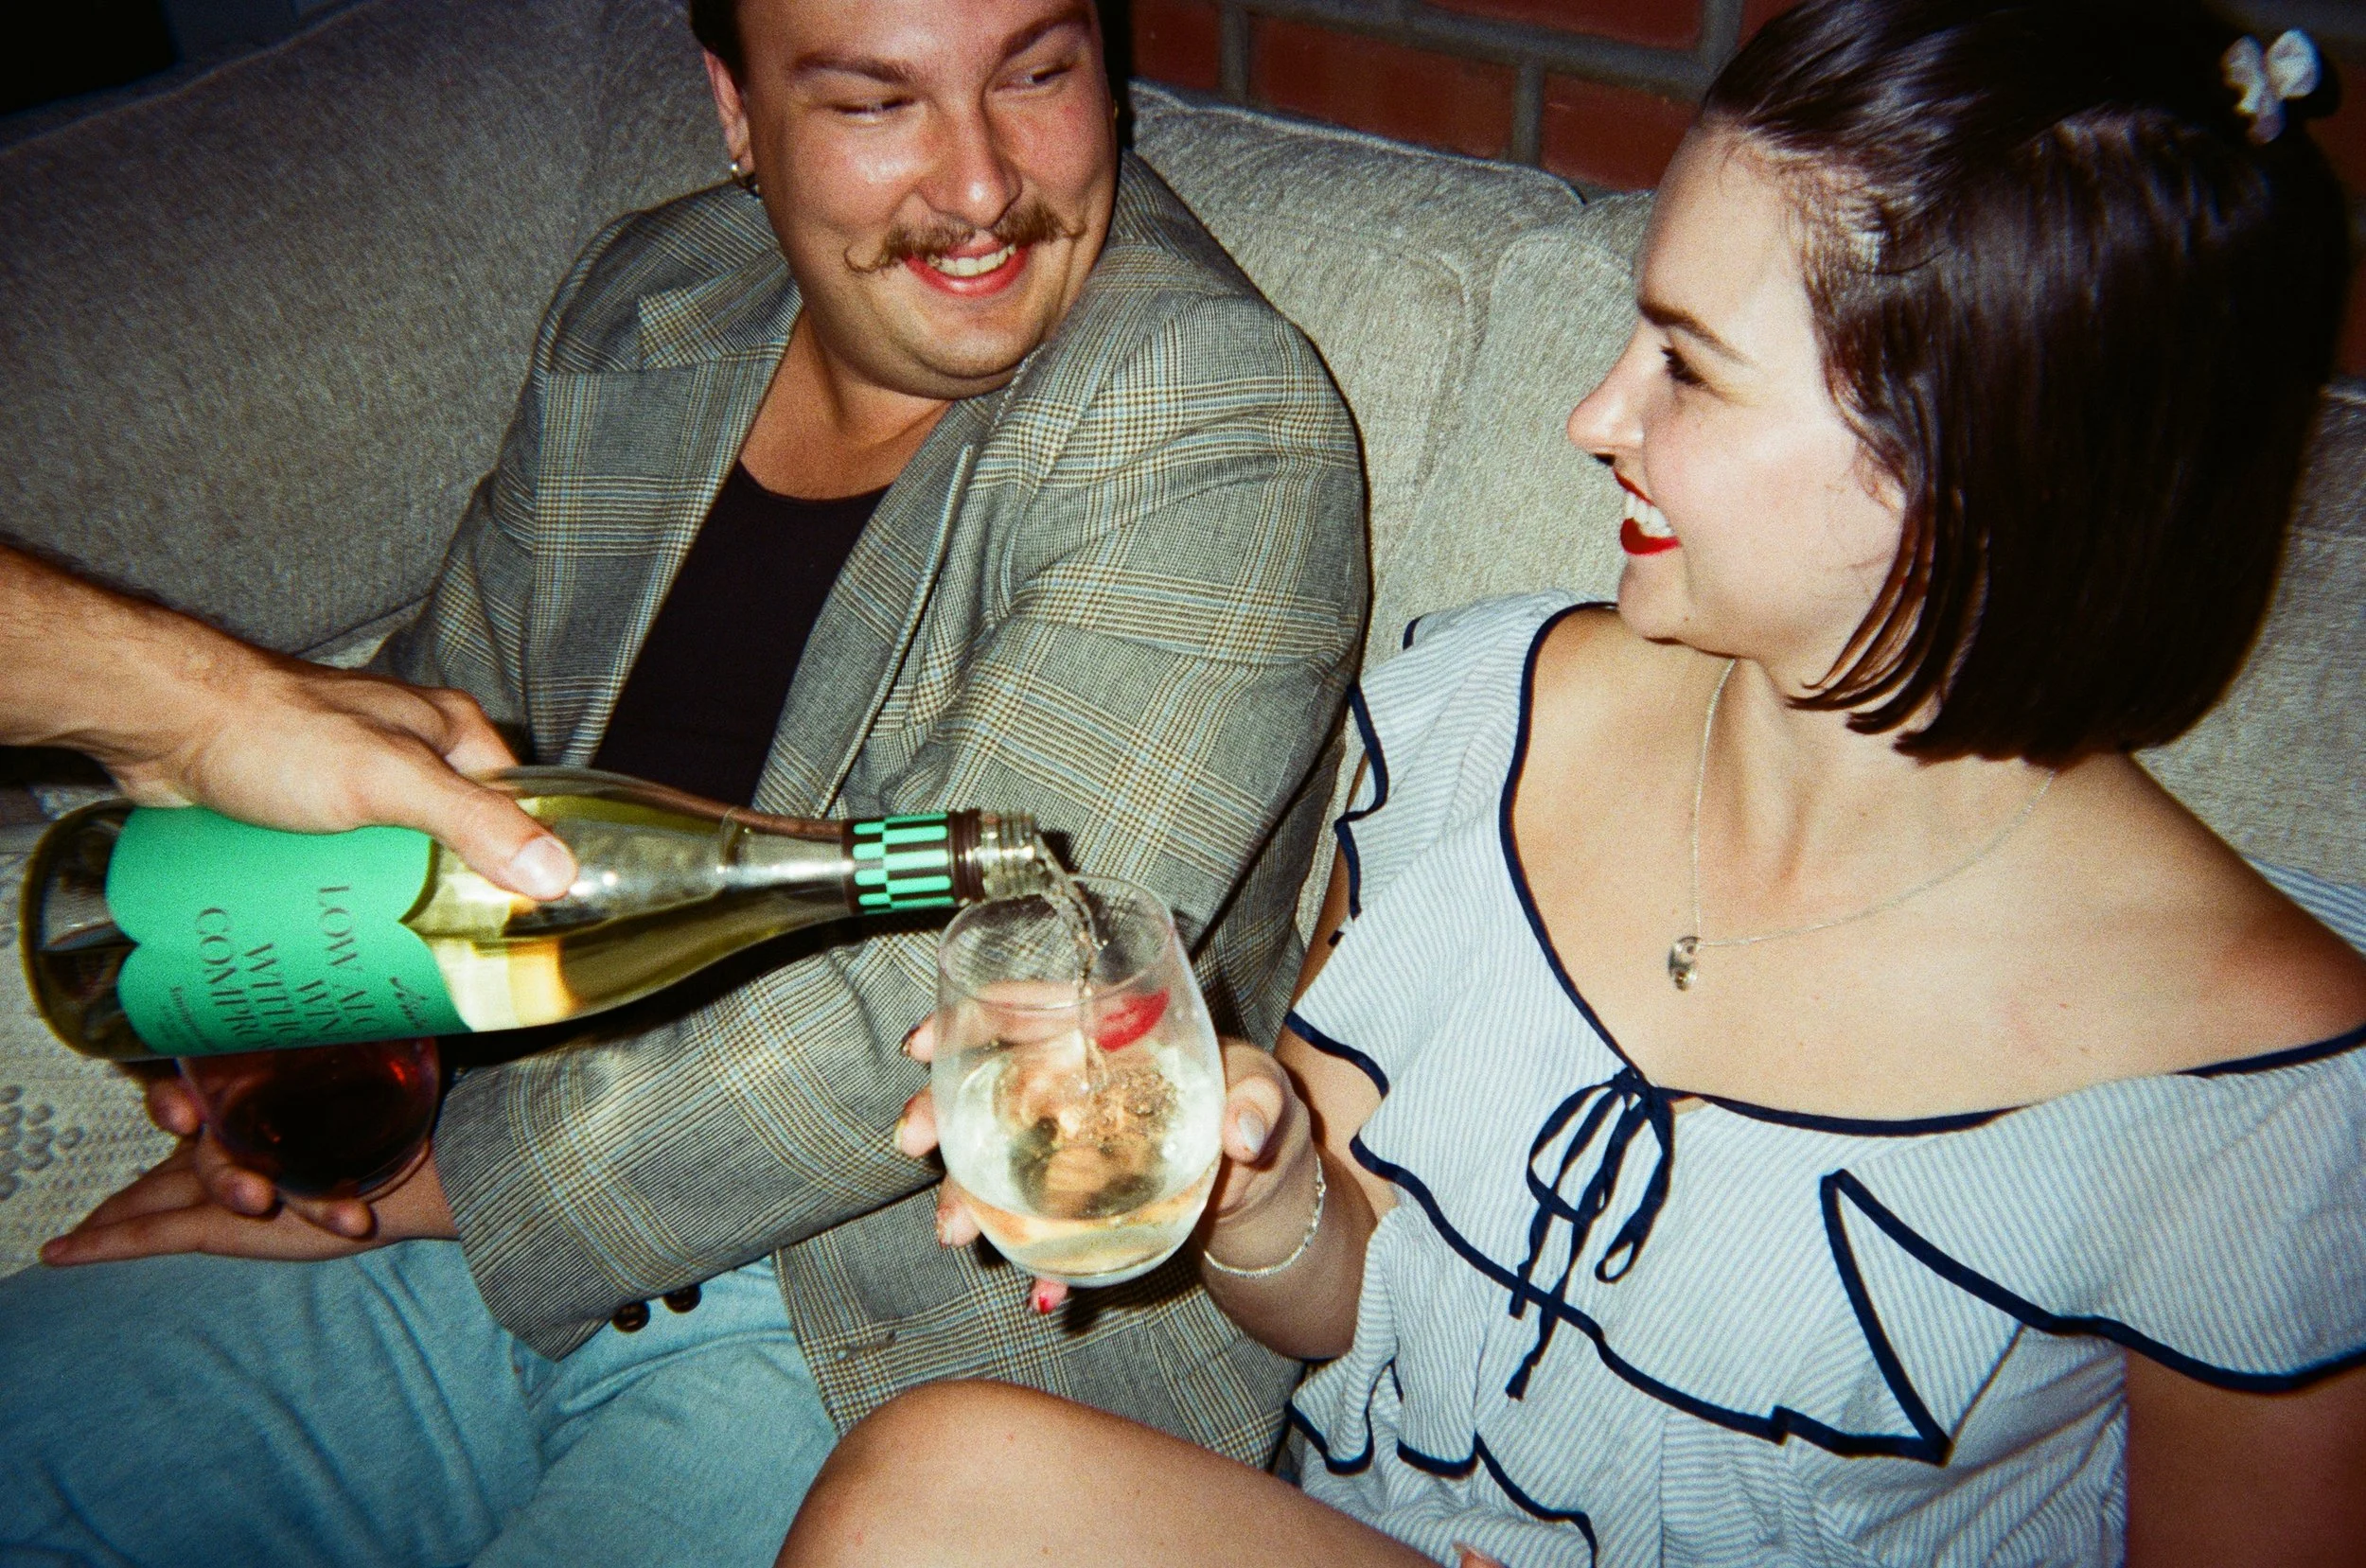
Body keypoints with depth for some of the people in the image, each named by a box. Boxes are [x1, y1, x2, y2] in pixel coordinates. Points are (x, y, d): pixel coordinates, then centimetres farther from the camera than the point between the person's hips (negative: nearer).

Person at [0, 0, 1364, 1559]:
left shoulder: (1213, 419, -18)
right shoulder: (644, 305, 5)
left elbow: (950, 1005, -25)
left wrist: (429, 1177, -13)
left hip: (900, 1351, -5)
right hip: (495, 1225, 6)